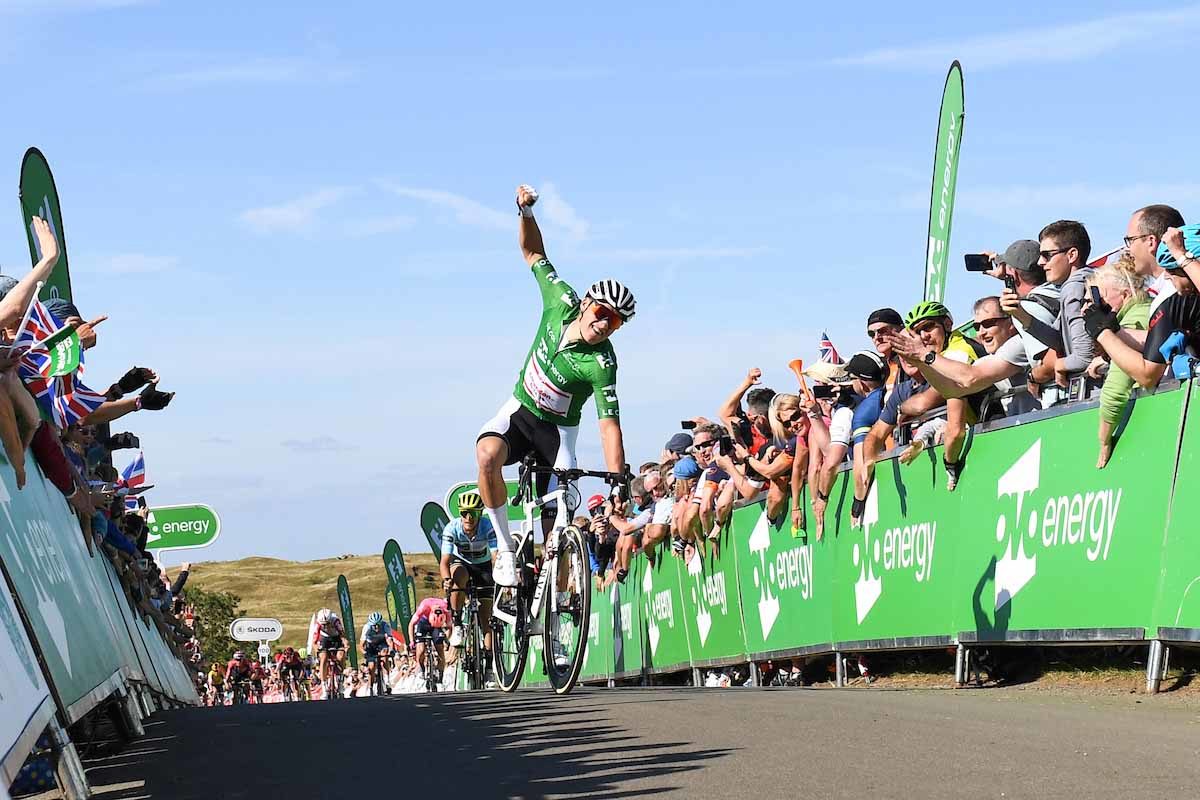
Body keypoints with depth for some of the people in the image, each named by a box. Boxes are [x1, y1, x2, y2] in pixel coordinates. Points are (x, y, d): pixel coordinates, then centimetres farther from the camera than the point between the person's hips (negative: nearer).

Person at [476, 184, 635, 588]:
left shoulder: (601, 364, -28)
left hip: (557, 429, -3)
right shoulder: (562, 302, -17)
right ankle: (506, 549, -23)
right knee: (488, 454, -32)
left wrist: (619, 482, -43)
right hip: (519, 409, 3)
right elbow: (534, 255, -2)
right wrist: (526, 211, -16)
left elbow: (609, 426, -33)